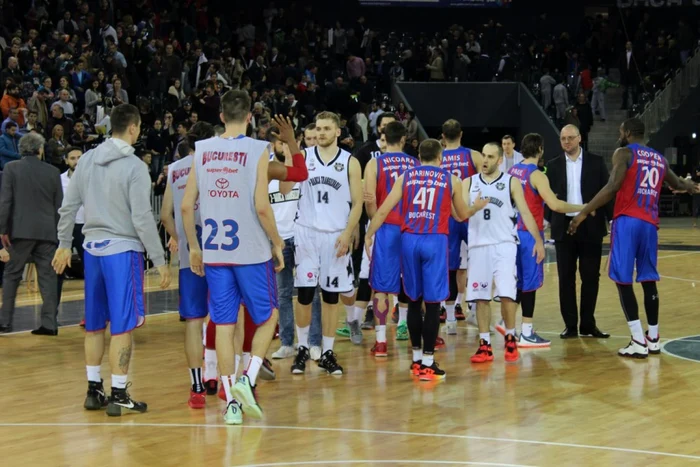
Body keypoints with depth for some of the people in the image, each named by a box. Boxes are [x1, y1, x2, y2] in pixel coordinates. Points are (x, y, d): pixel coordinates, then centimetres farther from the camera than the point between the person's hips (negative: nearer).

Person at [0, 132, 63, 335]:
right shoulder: (53, 172, 6)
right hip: (47, 232, 2)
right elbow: (59, 205, 8)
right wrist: (57, 231, 16)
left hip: (21, 231, -1)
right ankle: (49, 323, 1)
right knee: (48, 276, 5)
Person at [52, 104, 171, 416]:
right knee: (122, 325, -1)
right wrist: (159, 261, -9)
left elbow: (68, 206, 9)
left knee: (95, 323, 13)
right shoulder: (134, 167, -12)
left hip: (93, 248, 6)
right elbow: (142, 219, -15)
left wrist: (64, 244, 20)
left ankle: (94, 390, 20)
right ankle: (118, 396, 0)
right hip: (122, 249, -6)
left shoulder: (88, 159, 5)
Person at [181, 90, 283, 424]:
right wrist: (277, 242, 0)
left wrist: (194, 247, 15)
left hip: (214, 252, 4)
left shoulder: (201, 150, 5)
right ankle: (247, 378, -5)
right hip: (251, 250, -4)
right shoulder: (257, 150, -7)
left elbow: (186, 206, 4)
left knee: (223, 324, 8)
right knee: (267, 318, 13)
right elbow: (261, 207, -14)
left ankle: (231, 400, 8)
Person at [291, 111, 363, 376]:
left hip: (336, 236, 0)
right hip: (306, 232, 0)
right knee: (304, 293, 0)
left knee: (331, 295, 5)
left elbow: (357, 203, 1)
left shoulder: (350, 162, 2)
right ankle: (302, 349, 15)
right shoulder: (304, 157, 4)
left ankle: (327, 353, 12)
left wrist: (348, 233, -11)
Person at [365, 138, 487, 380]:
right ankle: (427, 364, 1)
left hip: (409, 239, 2)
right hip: (434, 241, -2)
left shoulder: (405, 177, 10)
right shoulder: (451, 180, 9)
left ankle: (417, 359, 20)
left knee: (414, 300, 13)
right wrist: (477, 206, 41)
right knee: (432, 302, 1)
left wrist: (368, 235, 11)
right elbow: (462, 215, 21)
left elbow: (384, 210, 3)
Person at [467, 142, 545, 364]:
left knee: (506, 294, -11)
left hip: (504, 245, -2)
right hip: (478, 246, 2)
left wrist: (538, 240, -6)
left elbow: (525, 213, 2)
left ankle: (510, 339, 8)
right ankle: (485, 346, 10)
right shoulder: (469, 183, 9)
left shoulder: (511, 182, 4)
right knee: (480, 297, 3)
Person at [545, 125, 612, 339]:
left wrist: (612, 219, -6)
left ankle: (588, 324, 12)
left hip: (591, 227, -1)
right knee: (566, 277, 3)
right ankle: (570, 325, 9)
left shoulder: (596, 162, 3)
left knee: (591, 277, 3)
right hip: (564, 227, 1)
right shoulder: (554, 165, 6)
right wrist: (545, 221, 0)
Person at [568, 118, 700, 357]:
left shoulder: (624, 153, -2)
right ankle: (653, 339, 20)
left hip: (627, 221, -6)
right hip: (650, 224, 6)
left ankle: (639, 343, -9)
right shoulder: (659, 159, 18)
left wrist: (584, 213, -16)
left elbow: (612, 187, -16)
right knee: (648, 280, 15)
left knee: (623, 280, -3)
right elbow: (677, 184, 36)